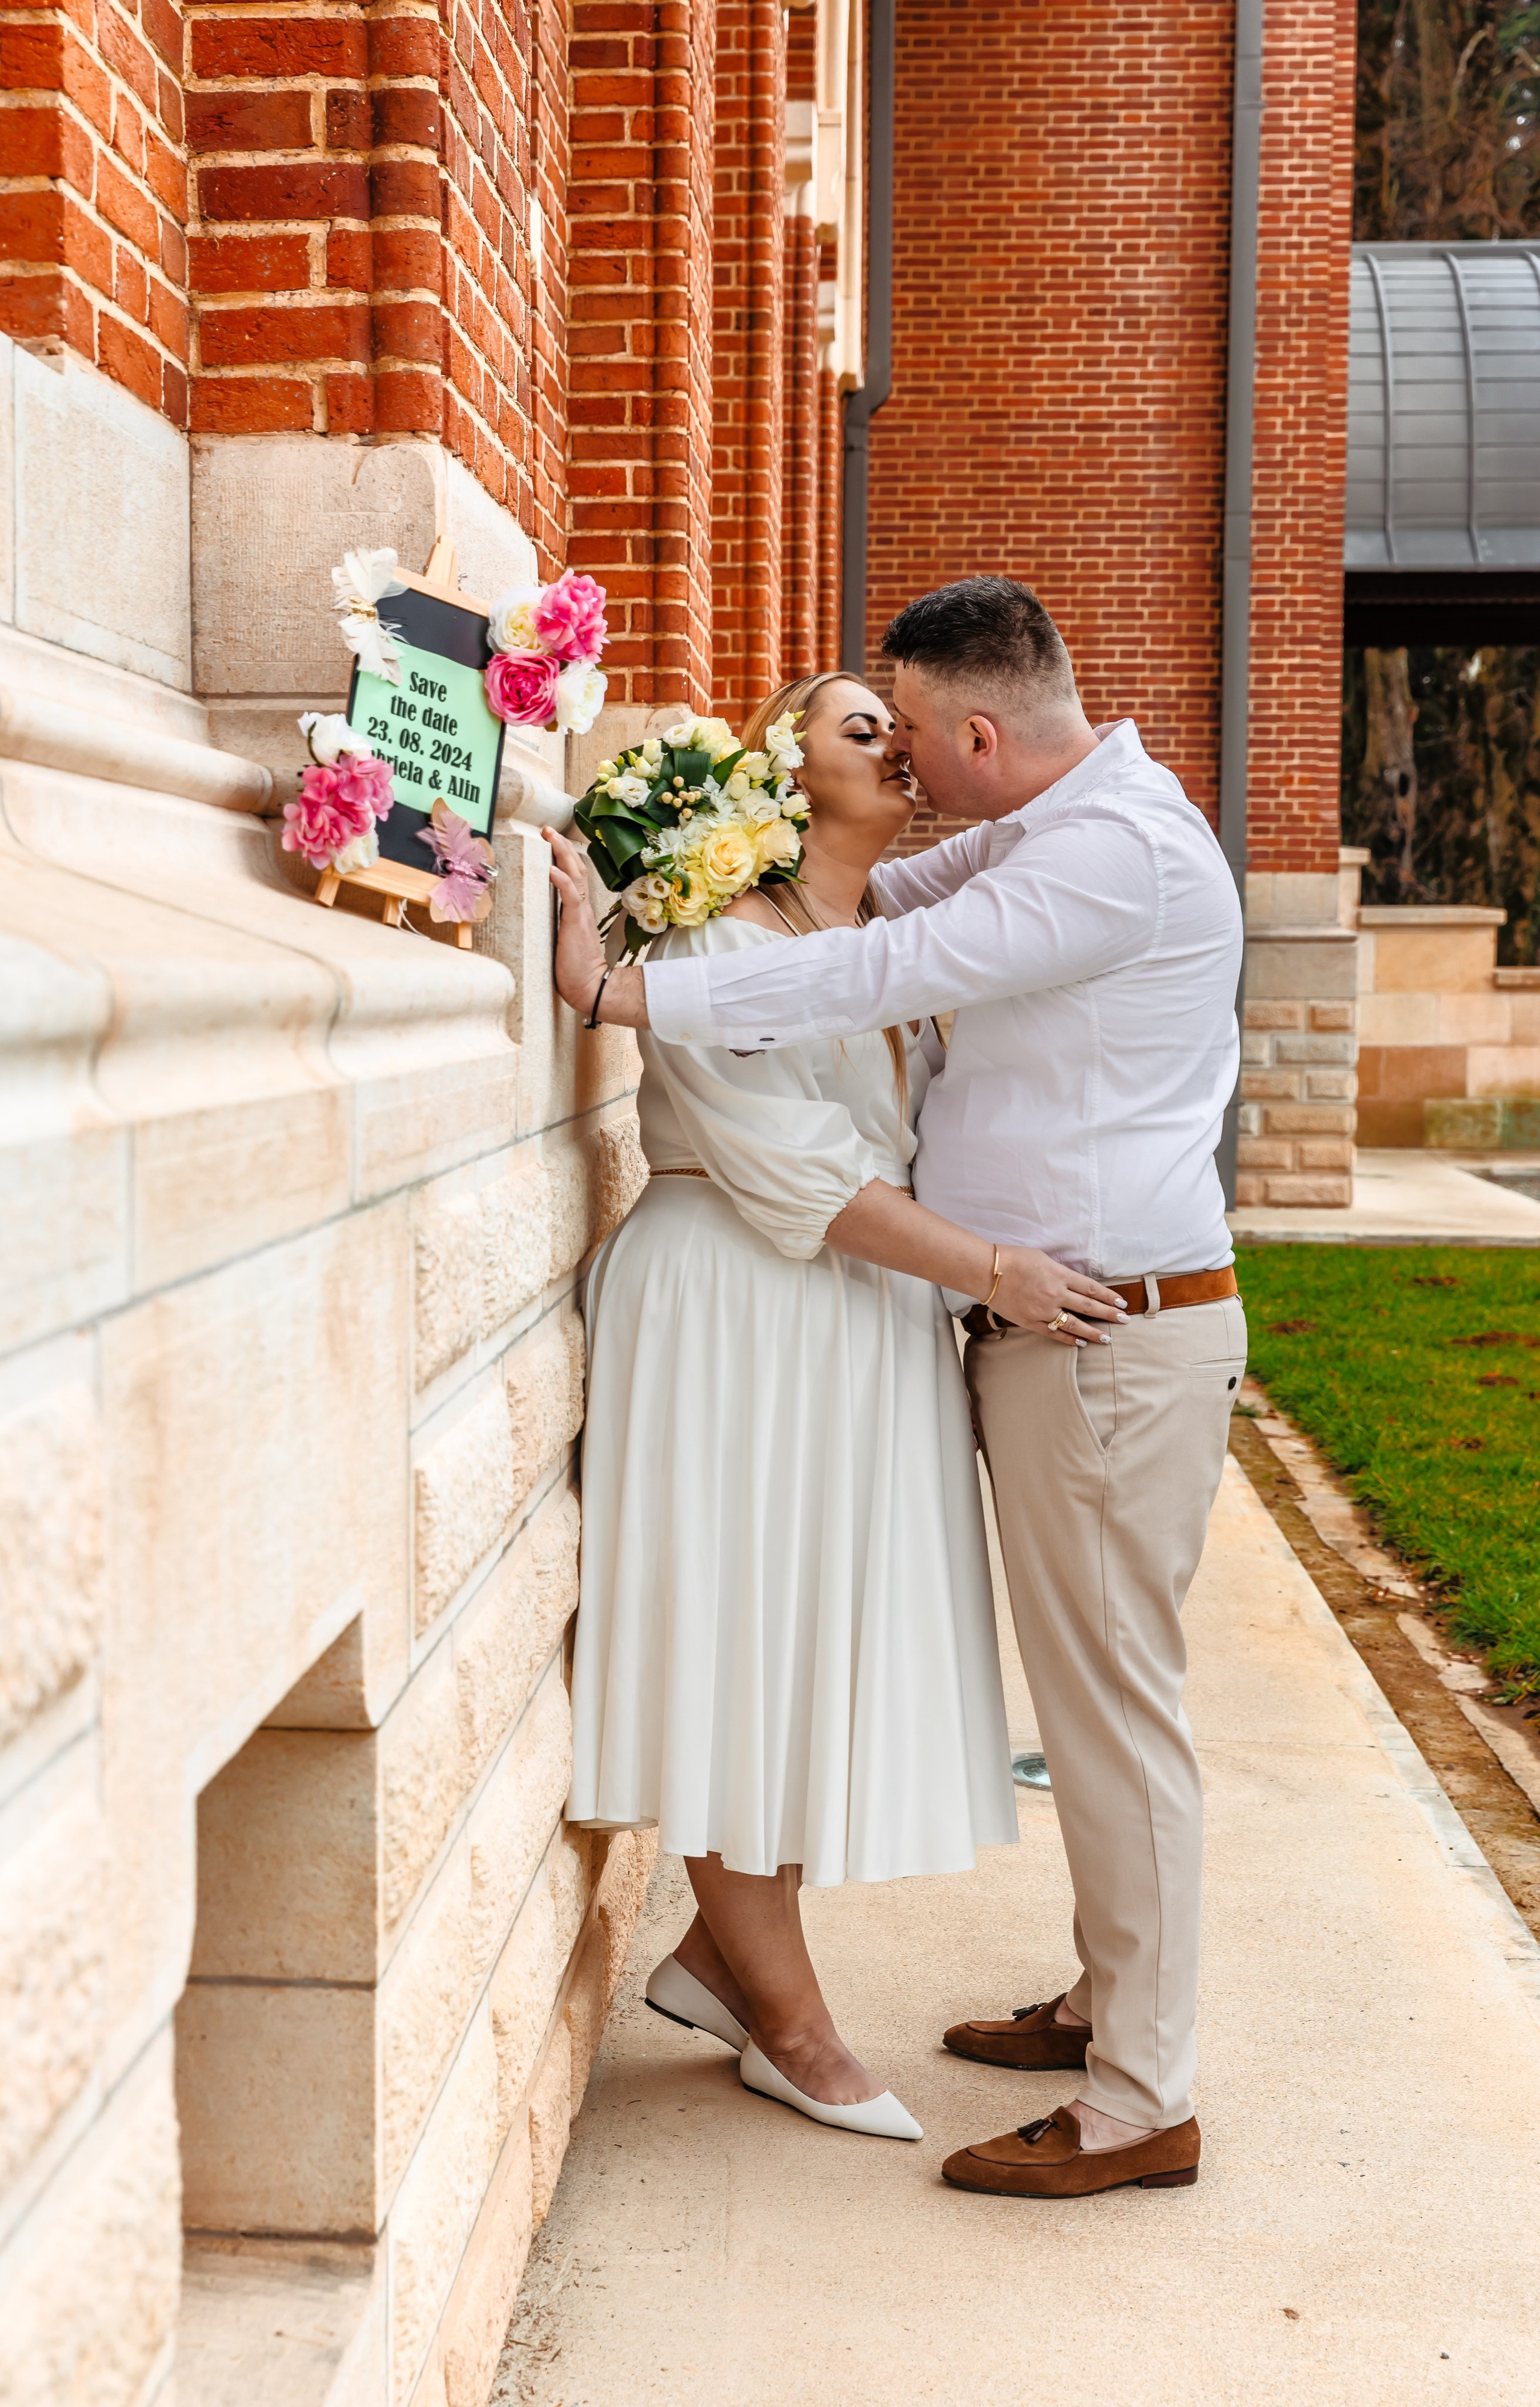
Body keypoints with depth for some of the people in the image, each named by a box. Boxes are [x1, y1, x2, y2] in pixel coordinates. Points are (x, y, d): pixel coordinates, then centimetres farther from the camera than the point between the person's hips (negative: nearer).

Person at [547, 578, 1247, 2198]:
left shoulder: (1116, 850, -20)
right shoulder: (1055, 823, 13)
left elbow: (883, 973, -25)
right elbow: (889, 896, 25)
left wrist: (627, 994, -20)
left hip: (1114, 1335, -10)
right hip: (1059, 1323, 10)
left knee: (1112, 1703, -4)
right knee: (1090, 1687, 18)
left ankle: (1139, 2107, 6)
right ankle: (1112, 2002, 32)